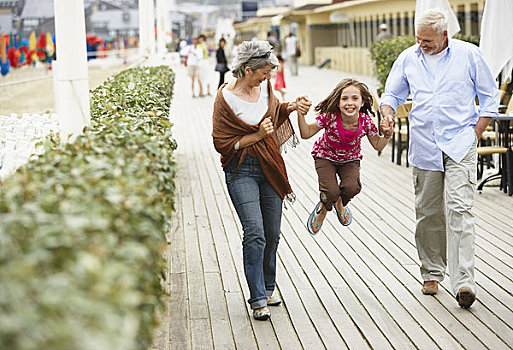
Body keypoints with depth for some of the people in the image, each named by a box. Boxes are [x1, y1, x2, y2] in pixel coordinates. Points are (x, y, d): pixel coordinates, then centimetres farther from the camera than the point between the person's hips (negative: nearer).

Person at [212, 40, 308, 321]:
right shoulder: (226, 98, -14)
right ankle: (258, 300, -8)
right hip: (242, 171, -6)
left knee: (272, 235, 10)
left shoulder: (263, 85, 3)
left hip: (270, 168, 6)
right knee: (255, 234, -14)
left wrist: (290, 107, 4)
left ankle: (267, 289, 27)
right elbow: (222, 143, -11)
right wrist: (258, 135, -15)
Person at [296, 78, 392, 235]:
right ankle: (323, 208, 18)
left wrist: (387, 136, -24)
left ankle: (340, 203, 15)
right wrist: (301, 115, -34)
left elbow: (377, 145, -4)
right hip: (325, 156, -2)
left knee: (351, 188, -24)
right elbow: (306, 133, -19)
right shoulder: (330, 117, -29)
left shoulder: (366, 122, -23)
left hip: (350, 159, 2)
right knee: (331, 192, -23)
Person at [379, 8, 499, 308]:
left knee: (459, 209, -15)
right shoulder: (408, 59, 7)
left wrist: (476, 133, -2)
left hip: (460, 145, -3)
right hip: (424, 147, 4)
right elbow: (393, 94, 18)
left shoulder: (469, 55, -1)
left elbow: (490, 96, 6)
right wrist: (388, 112, -4)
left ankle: (463, 281, -18)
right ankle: (432, 273, 22)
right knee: (428, 213, 8)